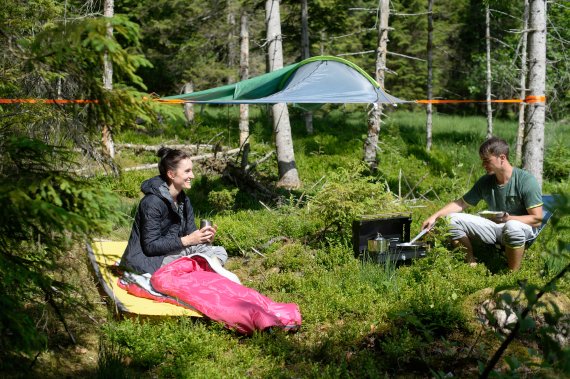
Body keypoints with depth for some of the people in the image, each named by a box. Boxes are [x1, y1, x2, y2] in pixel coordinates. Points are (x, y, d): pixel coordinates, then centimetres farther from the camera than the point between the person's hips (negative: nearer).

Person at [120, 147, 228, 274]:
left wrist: (205, 238, -17)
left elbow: (190, 231, 7)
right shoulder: (153, 202, -19)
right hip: (149, 259, -9)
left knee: (220, 252, -9)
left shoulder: (184, 201, 9)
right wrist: (186, 240, -25)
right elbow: (150, 246, -22)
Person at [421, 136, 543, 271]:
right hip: (494, 227, 6)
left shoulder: (526, 181, -16)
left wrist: (509, 219, -33)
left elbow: (537, 219, -18)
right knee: (453, 219, -8)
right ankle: (471, 263, 1)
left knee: (512, 227, -42)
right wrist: (435, 216, -4)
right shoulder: (485, 182, 1)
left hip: (523, 228, -6)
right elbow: (461, 203, 8)